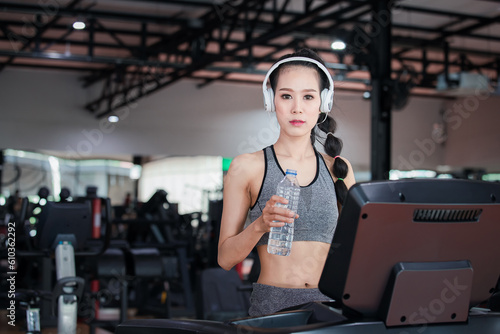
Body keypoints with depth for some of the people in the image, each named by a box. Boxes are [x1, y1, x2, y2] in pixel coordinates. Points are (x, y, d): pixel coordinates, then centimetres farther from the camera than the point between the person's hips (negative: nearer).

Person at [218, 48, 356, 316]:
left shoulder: (339, 169, 12)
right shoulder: (246, 168, 4)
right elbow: (225, 258, 3)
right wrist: (260, 224, -13)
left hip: (328, 305, 3)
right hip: (271, 306, -2)